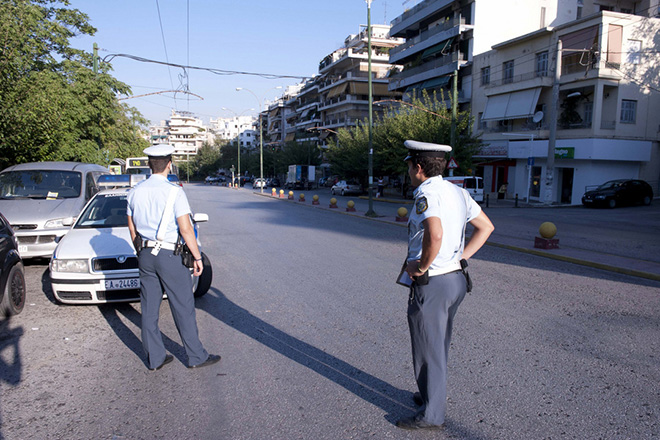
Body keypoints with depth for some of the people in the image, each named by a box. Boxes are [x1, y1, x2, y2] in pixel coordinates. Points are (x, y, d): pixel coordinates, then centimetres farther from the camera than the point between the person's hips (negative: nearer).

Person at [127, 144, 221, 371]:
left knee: (149, 308, 12)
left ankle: (154, 358, 22)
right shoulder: (174, 192, -13)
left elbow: (132, 227, 13)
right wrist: (197, 256, -9)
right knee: (183, 307, 4)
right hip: (169, 256, -6)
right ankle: (196, 356, 14)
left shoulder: (136, 191, 5)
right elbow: (186, 229, -16)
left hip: (145, 255, 6)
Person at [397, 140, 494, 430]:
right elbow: (485, 227, 17)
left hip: (431, 284, -9)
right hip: (456, 279, 9)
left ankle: (431, 415, 21)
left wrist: (420, 266, -21)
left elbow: (435, 235, -36)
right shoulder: (458, 192, 8)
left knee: (429, 350, 6)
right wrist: (460, 256, 12)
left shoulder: (426, 193, -19)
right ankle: (433, 395, 42)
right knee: (439, 346, 24)